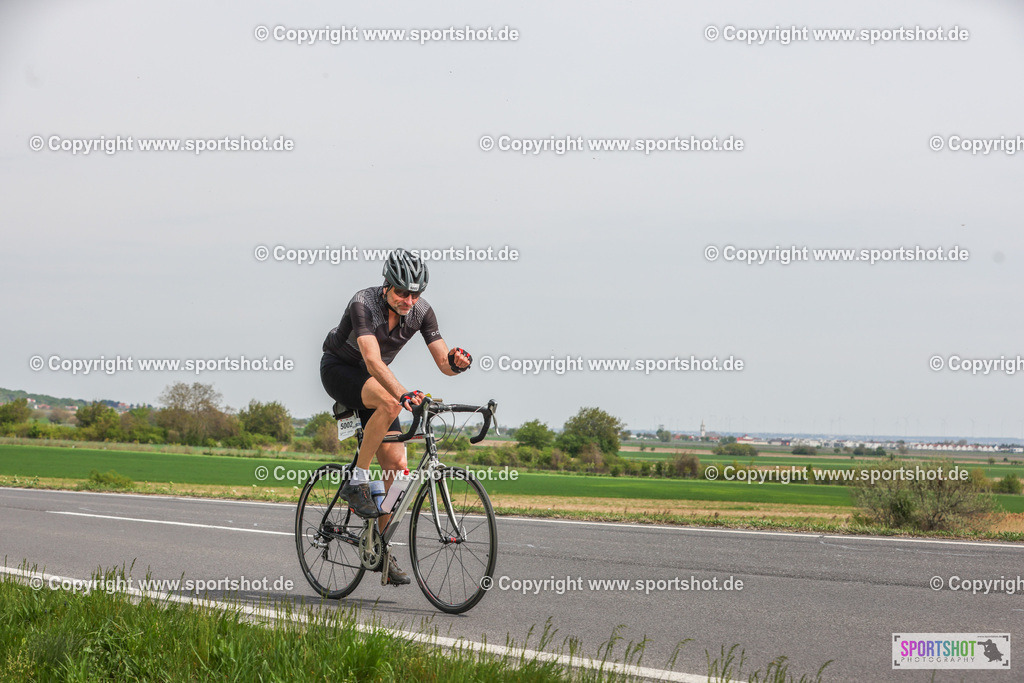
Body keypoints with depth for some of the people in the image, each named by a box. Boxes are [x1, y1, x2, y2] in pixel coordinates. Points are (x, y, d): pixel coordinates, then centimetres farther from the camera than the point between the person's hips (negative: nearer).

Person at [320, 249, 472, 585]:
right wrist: (402, 393, -59)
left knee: (397, 465, -7)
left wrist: (456, 362, -42)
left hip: (373, 381, 5)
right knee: (390, 403, -37)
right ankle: (357, 481, -22)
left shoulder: (421, 311, -15)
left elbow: (443, 363, -17)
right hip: (338, 370, -5)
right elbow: (373, 360, -44)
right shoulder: (363, 304, -31)